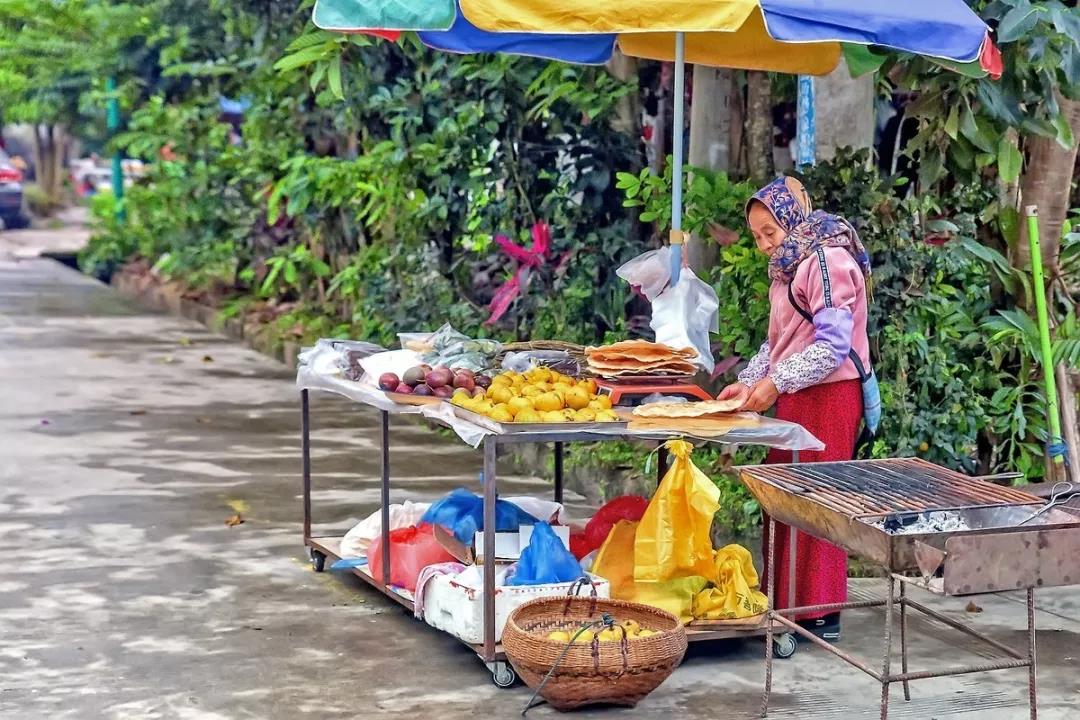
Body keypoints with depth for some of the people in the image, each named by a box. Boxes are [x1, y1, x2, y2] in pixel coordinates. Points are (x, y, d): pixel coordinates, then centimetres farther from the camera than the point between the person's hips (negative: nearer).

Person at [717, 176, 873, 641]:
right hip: (794, 398, 9)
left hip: (827, 397, -9)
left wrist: (775, 382, -20)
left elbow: (833, 344, -19)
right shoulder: (788, 266, 17)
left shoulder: (827, 260, -13)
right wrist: (749, 381, 6)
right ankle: (783, 604, 16)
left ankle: (821, 613, 1)